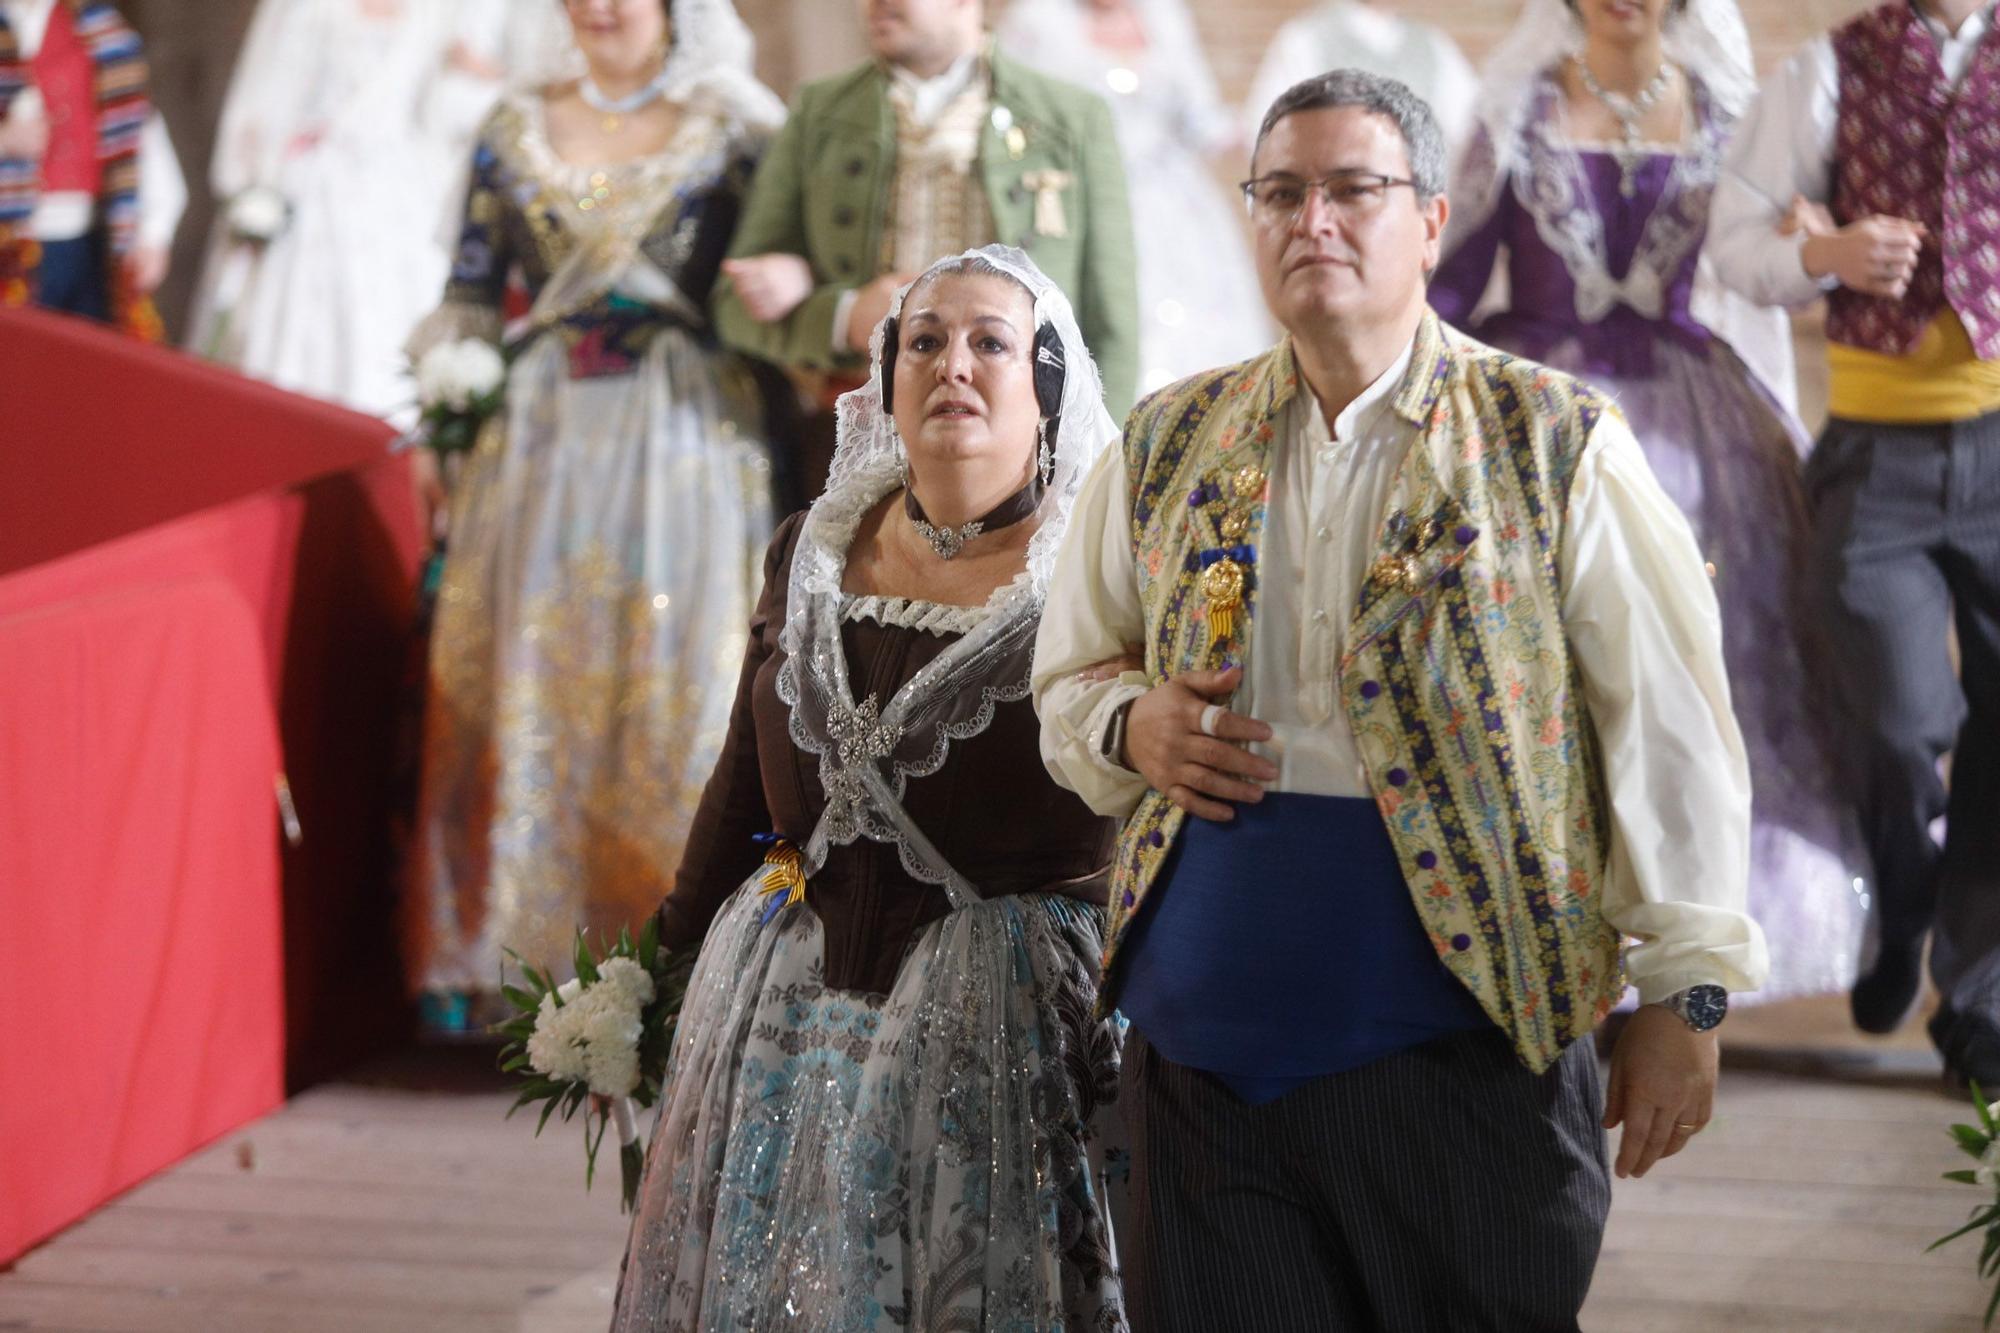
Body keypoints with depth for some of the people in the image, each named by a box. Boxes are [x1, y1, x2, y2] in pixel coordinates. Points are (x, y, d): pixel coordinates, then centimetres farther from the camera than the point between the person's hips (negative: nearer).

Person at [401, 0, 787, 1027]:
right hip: (539, 443, 3)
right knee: (530, 687, 1)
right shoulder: (515, 132, 12)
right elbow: (466, 300, 14)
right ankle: (534, 963, 9)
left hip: (685, 444, -3)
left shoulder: (735, 130, 4)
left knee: (673, 688, -5)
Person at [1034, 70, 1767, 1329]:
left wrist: (1684, 996, -6)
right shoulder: (1169, 447, 10)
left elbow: (1668, 730, -3)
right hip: (1205, 1050, 3)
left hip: (1458, 1035, -3)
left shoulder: (1555, 445, -2)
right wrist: (1129, 729, -4)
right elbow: (1067, 678, 20)